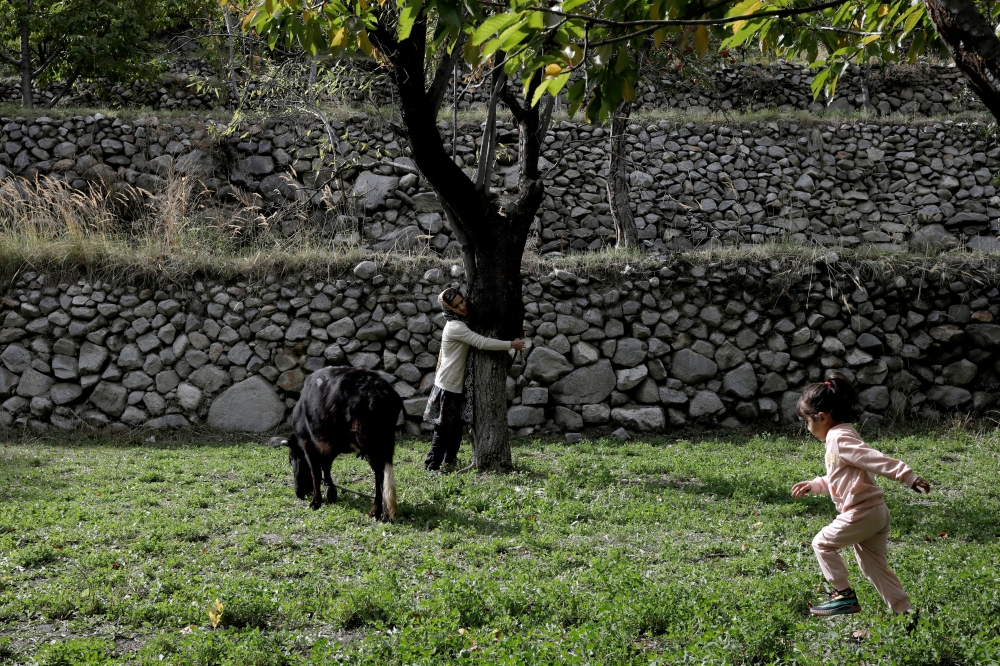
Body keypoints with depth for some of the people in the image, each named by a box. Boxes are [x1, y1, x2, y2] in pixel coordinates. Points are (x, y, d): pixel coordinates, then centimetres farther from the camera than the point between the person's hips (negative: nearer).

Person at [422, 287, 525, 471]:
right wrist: (511, 344, -21)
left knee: (457, 425, 14)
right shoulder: (455, 327, -20)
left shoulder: (462, 324, 10)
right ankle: (432, 465, 1)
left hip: (459, 384, 9)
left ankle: (450, 461, 23)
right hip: (448, 385, -9)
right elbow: (482, 342, -26)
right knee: (445, 427, -5)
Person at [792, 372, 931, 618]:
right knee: (875, 567, 13)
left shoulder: (839, 438, -13)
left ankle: (844, 596, 5)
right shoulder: (840, 436, 19)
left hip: (861, 512, -10)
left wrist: (907, 476, -33)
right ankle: (905, 612, 11)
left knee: (823, 543, 5)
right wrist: (814, 485, 31)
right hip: (877, 513, 10)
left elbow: (875, 459, -25)